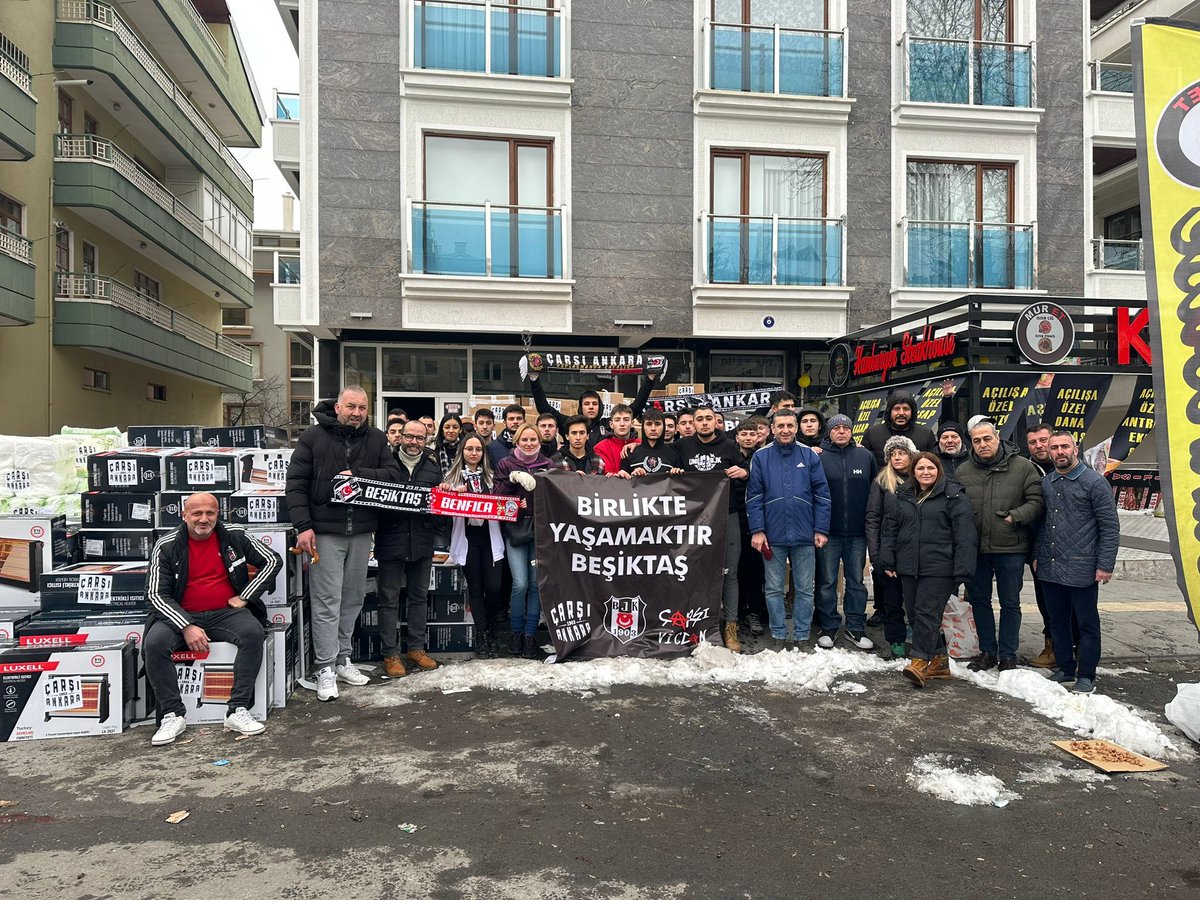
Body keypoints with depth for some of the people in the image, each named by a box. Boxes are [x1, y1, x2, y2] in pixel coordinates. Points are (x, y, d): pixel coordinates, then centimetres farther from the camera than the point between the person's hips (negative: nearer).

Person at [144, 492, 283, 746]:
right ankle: (173, 714, -16)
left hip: (226, 613, 0)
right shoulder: (166, 547, -2)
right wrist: (186, 627, -19)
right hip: (181, 615, 0)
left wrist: (245, 597, -2)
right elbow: (156, 594, -6)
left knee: (253, 632, -29)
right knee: (154, 643, -29)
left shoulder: (234, 536, 2)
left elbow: (273, 561, 5)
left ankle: (238, 711, -26)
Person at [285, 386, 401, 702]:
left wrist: (357, 474, -16)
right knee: (327, 600, -4)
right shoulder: (314, 436, -2)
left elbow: (393, 473, -2)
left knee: (353, 597, 12)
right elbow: (296, 482, -4)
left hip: (361, 532, 4)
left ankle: (342, 658, 25)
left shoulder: (376, 439, 8)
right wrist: (303, 525, -12)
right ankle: (326, 668, 4)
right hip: (325, 531, -4)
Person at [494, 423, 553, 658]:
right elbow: (498, 495, -1)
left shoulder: (547, 465, 9)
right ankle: (517, 632, 11)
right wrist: (514, 478, -14)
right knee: (520, 584, -8)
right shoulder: (506, 464, 7)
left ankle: (530, 635, 11)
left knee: (536, 584, 0)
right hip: (515, 529, -1)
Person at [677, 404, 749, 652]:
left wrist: (744, 473, -6)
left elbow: (744, 475, 14)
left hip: (726, 516, -1)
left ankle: (731, 626, 8)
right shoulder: (683, 446, 7)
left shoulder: (729, 446, 6)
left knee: (728, 573, 2)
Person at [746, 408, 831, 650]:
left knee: (805, 589, 8)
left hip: (805, 535, 0)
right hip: (773, 535, 0)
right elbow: (753, 496, -1)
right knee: (774, 589, 9)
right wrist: (757, 530, -7)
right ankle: (778, 634, 20)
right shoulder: (761, 457, 1)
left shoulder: (809, 455, 2)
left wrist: (821, 529, -4)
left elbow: (822, 495, 2)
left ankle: (802, 636, 19)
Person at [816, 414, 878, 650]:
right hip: (828, 532, -2)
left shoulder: (865, 456, 6)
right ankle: (829, 627, 17)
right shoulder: (818, 457, -2)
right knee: (827, 582, 6)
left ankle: (855, 628, 20)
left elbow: (875, 491, 10)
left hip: (857, 533, 2)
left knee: (856, 581, 10)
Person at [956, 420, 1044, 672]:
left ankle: (1008, 656, 21)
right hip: (975, 548, 3)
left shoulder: (1022, 467, -3)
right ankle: (987, 651, 27)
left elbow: (1036, 502, -4)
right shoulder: (963, 471, 4)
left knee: (1010, 603, 9)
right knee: (979, 600, 12)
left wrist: (1015, 516, -18)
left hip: (1010, 549, -3)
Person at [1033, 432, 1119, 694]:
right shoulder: (1045, 483, 10)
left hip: (1082, 570, -5)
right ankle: (1065, 668, 28)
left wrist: (1105, 565, -10)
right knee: (1057, 623, 14)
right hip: (1050, 569, 5)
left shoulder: (1095, 482, -6)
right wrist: (1037, 555, 12)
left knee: (1087, 624, 6)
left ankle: (1086, 675, 17)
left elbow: (1110, 527, -7)